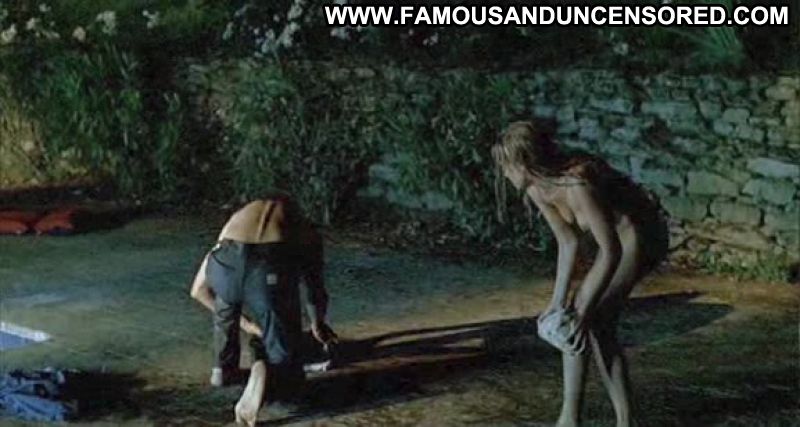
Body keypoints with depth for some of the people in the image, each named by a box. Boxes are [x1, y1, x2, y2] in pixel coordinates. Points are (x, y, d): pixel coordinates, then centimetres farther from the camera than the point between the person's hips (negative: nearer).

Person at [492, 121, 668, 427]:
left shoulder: (577, 185, -34)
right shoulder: (537, 190, -7)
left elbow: (611, 252, -34)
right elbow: (568, 242, 1)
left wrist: (583, 313, -33)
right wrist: (557, 301, -4)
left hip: (640, 236, -9)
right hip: (620, 237, 9)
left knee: (581, 323, -12)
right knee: (599, 329, 10)